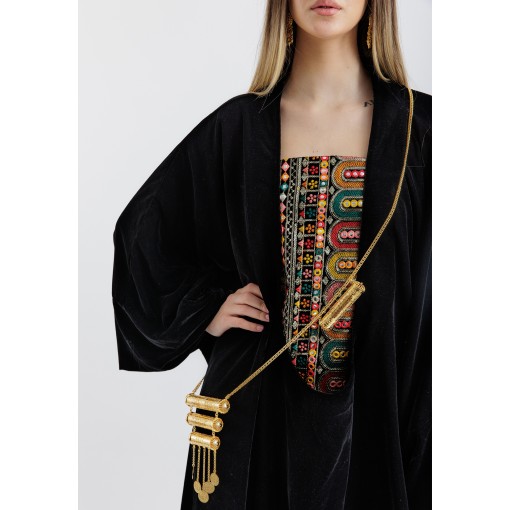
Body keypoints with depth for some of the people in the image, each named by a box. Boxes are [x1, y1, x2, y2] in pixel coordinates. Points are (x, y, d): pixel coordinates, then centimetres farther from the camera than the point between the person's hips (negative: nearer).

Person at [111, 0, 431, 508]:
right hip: (260, 406, 1)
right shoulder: (238, 126, 0)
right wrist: (203, 310, 0)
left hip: (379, 403, 0)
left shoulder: (416, 126, -2)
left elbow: (431, 291, -2)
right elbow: (142, 231, 11)